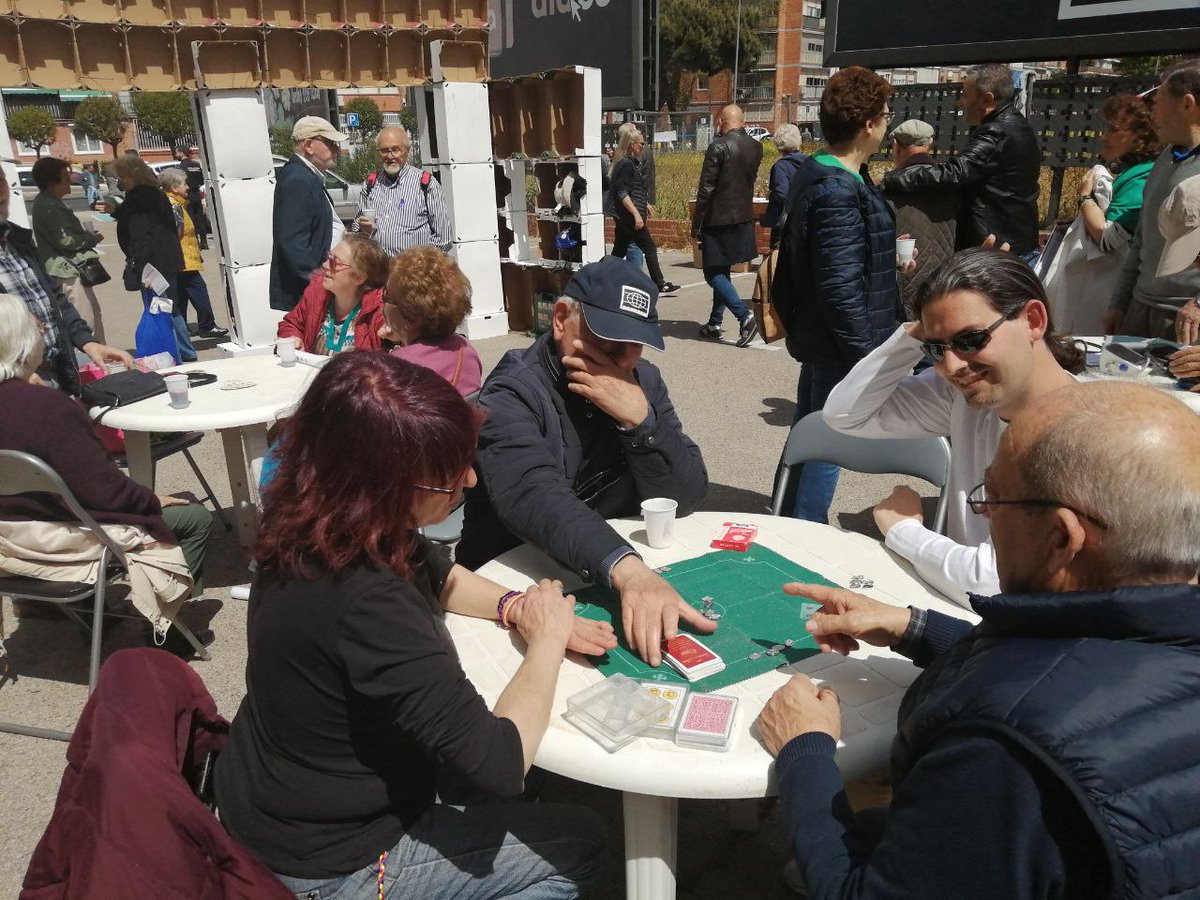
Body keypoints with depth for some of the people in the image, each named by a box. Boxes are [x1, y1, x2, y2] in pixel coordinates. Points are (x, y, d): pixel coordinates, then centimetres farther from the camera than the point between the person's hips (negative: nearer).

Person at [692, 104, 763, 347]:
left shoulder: (718, 147, -15)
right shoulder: (756, 147, 5)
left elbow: (706, 189, -16)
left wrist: (696, 224, -9)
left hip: (718, 219, -7)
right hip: (743, 218, 7)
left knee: (713, 273, 0)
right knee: (722, 271, 18)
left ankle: (745, 316, -14)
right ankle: (714, 323, 24)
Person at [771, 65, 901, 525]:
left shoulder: (817, 171, 8)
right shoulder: (838, 193, -24)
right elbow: (841, 286, -27)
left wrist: (889, 255, 23)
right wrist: (867, 352, -21)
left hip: (817, 333, 11)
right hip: (839, 345, -11)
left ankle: (790, 522, 37)